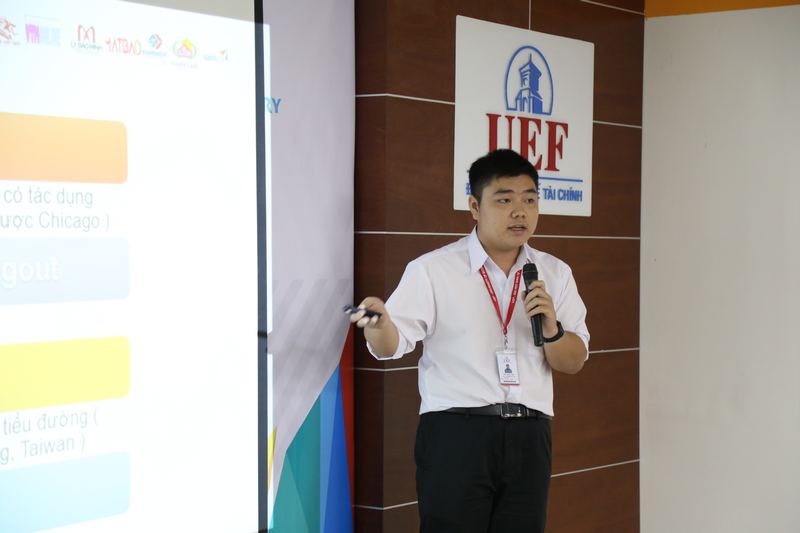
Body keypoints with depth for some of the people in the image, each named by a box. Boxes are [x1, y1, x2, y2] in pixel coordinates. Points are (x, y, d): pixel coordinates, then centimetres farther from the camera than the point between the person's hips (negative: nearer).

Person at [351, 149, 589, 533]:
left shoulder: (555, 274, 11)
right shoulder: (432, 270, -2)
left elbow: (573, 363, 11)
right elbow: (392, 345, -9)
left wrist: (551, 330, -10)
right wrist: (379, 327, -33)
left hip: (528, 438, 4)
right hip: (456, 433, -4)